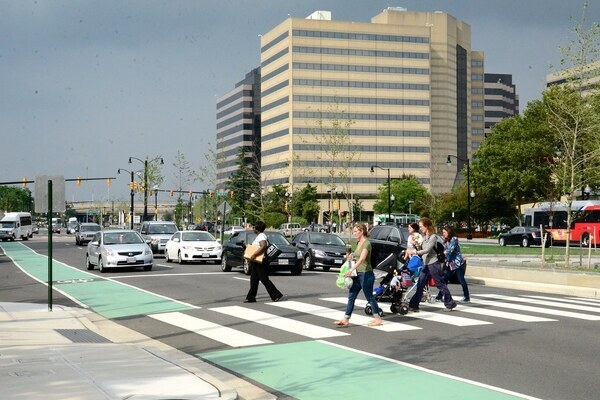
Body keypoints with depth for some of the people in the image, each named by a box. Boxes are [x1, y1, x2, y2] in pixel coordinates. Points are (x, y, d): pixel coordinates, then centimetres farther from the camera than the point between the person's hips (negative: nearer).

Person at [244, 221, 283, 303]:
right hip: (256, 262, 11)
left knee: (264, 279, -7)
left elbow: (263, 246, -33)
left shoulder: (261, 236, -17)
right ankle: (251, 297, 14)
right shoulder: (259, 236, 16)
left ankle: (276, 295, -3)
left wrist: (254, 255, -34)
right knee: (253, 281, 11)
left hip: (260, 263, -11)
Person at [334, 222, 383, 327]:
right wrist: (351, 256, 6)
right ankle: (345, 320, 6)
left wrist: (351, 270, -37)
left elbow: (362, 259, -28)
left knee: (369, 297, 0)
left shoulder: (366, 243, -15)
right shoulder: (359, 243, 13)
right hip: (358, 274, 9)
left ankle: (378, 319, 11)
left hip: (366, 274, -9)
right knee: (351, 297, 5)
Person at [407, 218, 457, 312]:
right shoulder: (425, 237, 15)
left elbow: (427, 250, -20)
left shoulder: (433, 237, -12)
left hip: (433, 263, -9)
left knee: (440, 284, -2)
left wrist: (415, 252, -23)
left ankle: (450, 304, 8)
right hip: (426, 264, 9)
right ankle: (414, 305, 5)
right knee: (420, 285, 4)